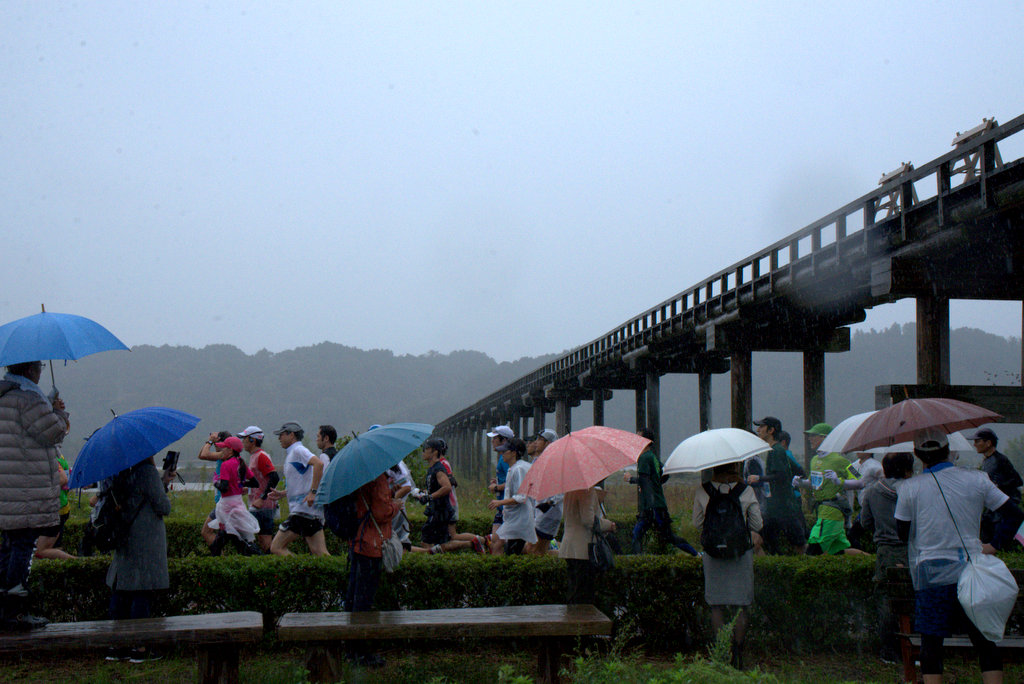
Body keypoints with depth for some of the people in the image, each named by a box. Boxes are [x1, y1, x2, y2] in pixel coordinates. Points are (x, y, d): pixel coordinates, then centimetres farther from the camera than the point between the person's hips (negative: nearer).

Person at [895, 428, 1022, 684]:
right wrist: (994, 544, 7)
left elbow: (903, 533, 5)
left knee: (931, 643, 4)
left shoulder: (909, 488, -3)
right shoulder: (976, 480, 0)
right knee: (984, 641, 8)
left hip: (930, 574, -1)